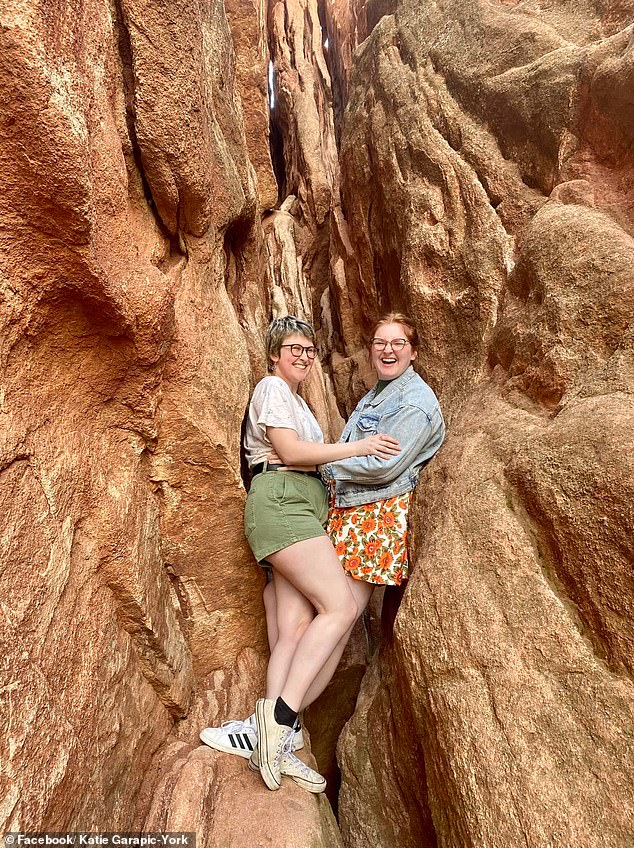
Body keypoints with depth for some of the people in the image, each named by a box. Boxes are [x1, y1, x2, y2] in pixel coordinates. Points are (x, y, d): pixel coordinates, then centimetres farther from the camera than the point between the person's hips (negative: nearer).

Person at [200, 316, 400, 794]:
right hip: (281, 501, -9)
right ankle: (281, 712, -16)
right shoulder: (272, 389, 1)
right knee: (341, 606, -18)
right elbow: (291, 452, -12)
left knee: (295, 630, -1)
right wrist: (357, 447, -11)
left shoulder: (297, 399, 31)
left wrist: (355, 456, 18)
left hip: (301, 509, 9)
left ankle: (273, 745, -1)